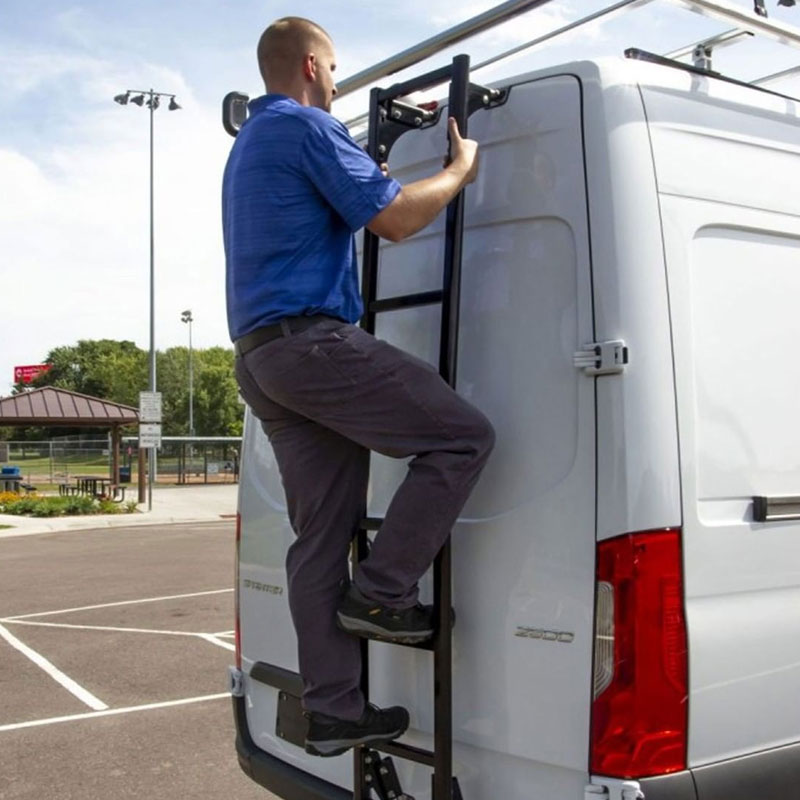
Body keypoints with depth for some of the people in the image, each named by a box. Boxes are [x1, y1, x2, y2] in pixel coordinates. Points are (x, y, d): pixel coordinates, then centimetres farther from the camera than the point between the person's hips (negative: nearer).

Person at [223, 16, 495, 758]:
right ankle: (381, 592, -4)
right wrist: (460, 170, 7)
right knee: (463, 436, -6)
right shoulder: (306, 127, -4)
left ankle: (332, 710, 9)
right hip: (311, 340, -10)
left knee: (320, 536, 7)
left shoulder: (248, 143, 27)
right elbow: (394, 217, -11)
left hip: (260, 357, 10)